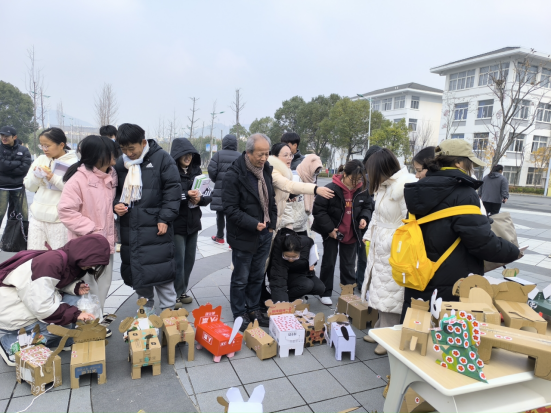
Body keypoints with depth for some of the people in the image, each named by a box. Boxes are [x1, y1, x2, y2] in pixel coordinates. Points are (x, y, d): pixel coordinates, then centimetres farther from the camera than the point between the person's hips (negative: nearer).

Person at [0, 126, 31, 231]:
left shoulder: (23, 150, 3)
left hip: (18, 188, 1)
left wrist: (9, 166, -11)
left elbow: (25, 168, -9)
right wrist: (18, 163, -9)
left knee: (23, 215, 6)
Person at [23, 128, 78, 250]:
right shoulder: (41, 160, 11)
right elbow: (29, 186, 15)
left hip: (59, 219, -5)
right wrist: (35, 176, -5)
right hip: (38, 216, 6)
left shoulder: (72, 163, -5)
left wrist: (54, 178, -21)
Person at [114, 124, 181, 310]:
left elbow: (173, 189, -7)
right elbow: (115, 191, 22)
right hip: (129, 228, 6)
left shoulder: (161, 158, -5)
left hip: (155, 227, -6)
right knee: (135, 272, 14)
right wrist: (116, 204, -1)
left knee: (160, 272, -4)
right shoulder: (120, 163, 11)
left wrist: (165, 218, -12)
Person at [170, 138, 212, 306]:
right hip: (176, 223, -5)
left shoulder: (197, 171, 8)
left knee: (189, 259, 12)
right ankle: (175, 294, 15)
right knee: (178, 260, -1)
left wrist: (200, 199, -14)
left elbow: (209, 196, 7)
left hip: (193, 223, 5)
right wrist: (186, 195, -24)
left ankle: (182, 291, 27)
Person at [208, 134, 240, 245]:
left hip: (220, 189, -1)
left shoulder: (218, 155, -3)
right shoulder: (240, 156, 2)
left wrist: (216, 180, 10)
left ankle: (220, 237, 27)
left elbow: (211, 170, -9)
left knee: (220, 214, 14)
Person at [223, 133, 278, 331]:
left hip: (264, 234, 6)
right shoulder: (234, 175, -18)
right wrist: (253, 224, -22)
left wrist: (272, 222, 7)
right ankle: (240, 315, 26)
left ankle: (253, 309, 34)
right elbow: (230, 209, -18)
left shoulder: (266, 170, 4)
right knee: (241, 279, 8)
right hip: (243, 236, -6)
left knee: (257, 276, 17)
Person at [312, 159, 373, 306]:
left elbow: (368, 206, 10)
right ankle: (325, 293, 23)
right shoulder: (331, 189, -21)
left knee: (349, 265, 13)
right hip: (332, 233, -3)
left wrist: (364, 217, -11)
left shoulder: (362, 190, -6)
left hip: (351, 235, 4)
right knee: (328, 263, 8)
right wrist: (329, 229, -16)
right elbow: (318, 209, -17)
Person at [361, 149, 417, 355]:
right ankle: (381, 330, 32)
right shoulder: (384, 186, 11)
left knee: (390, 294, 0)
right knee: (379, 290, 16)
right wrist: (369, 237, 15)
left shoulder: (404, 186, -18)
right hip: (380, 247, 9)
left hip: (394, 250, -9)